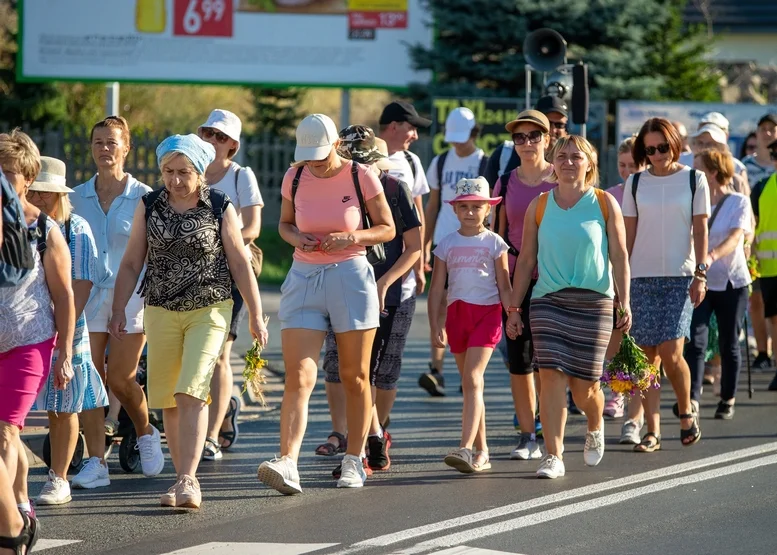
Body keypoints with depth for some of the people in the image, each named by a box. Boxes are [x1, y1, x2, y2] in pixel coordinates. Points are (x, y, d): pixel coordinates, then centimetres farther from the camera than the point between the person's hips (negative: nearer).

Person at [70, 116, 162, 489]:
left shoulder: (143, 197, 0)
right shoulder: (78, 197, 8)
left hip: (130, 297, -3)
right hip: (88, 298, 3)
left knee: (120, 379, -6)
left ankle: (145, 433, 23)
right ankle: (96, 462, -3)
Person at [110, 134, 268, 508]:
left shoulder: (220, 208, -3)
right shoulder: (149, 206, 4)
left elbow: (240, 264, 2)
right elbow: (131, 263, 8)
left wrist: (256, 316, 3)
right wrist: (119, 311, 2)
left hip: (209, 310, -4)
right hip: (161, 312, 4)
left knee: (191, 392, -18)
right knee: (168, 400, 5)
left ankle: (187, 480, -21)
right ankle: (183, 480, 16)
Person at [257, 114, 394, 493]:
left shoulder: (360, 177, -4)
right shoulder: (295, 177, 4)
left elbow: (387, 229, 3)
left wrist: (351, 237, -15)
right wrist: (296, 238, -5)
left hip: (350, 277, -2)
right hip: (304, 277, 2)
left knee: (354, 378, 7)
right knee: (298, 377, -11)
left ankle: (353, 461, 19)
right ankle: (288, 463, -22)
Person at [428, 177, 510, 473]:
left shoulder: (494, 243, 3)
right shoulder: (447, 244, 9)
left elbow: (504, 286, 4)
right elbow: (437, 288, 9)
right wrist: (435, 324, 3)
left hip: (487, 312, -4)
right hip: (457, 313, 4)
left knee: (472, 378, -17)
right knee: (471, 383, 9)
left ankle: (466, 448, -24)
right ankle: (481, 451, 15)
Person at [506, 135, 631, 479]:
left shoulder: (605, 204, 3)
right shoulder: (539, 206, 7)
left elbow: (619, 257, 3)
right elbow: (526, 260, 10)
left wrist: (624, 303, -5)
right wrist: (514, 307, 7)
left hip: (593, 302, -1)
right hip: (548, 301, 1)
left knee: (583, 384, 2)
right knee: (551, 376, -12)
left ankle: (595, 428, 35)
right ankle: (553, 456, -9)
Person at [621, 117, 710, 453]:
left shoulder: (694, 180, 4)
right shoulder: (636, 183, 8)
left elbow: (700, 230, 2)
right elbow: (628, 234, 9)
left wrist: (700, 274, -6)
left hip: (681, 277, -2)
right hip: (642, 277, 2)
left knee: (671, 353, -13)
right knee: (647, 356, -1)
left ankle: (686, 410, 12)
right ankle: (652, 431, 3)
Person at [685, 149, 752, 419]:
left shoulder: (739, 202, -4)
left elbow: (735, 237, -19)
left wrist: (711, 256, -36)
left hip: (731, 282, -2)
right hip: (698, 282, 2)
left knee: (729, 344, 5)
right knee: (695, 340, -12)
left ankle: (728, 400, 17)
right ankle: (692, 399, -18)